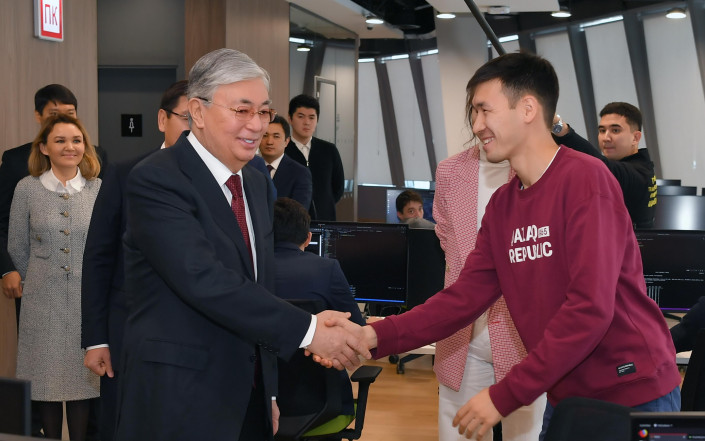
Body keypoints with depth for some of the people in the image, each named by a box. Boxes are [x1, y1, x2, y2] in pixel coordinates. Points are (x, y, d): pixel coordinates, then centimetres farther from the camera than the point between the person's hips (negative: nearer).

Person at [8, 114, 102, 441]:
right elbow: (17, 247, 8)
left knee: (83, 377, 4)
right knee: (46, 378, 5)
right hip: (43, 302, 0)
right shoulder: (27, 189, 0)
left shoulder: (100, 189, 1)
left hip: (87, 300, 0)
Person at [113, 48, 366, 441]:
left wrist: (268, 391, 15)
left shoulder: (257, 184, 11)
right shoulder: (156, 180, -14)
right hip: (178, 405, -7)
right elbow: (204, 280, -25)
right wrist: (308, 330, -25)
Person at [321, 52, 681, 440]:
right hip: (566, 395, 7)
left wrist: (504, 396, -22)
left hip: (632, 395, -7)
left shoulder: (585, 179, -17)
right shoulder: (501, 204, 7)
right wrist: (374, 336, -11)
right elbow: (466, 295, 3)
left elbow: (590, 307, -23)